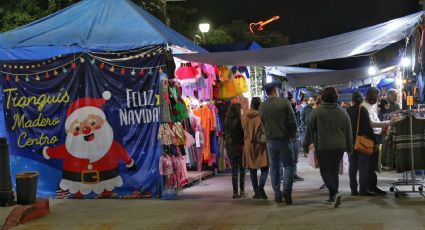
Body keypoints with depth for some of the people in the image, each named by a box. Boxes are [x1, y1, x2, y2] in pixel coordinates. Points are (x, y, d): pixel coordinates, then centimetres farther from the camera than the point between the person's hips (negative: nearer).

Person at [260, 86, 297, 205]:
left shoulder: (262, 106, 0)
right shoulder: (285, 102, -8)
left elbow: (262, 123, 6)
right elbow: (292, 121, -8)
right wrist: (293, 134, 5)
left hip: (270, 141, 3)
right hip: (285, 139, -3)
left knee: (274, 167, 11)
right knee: (289, 165, 6)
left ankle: (277, 195, 13)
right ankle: (287, 190, -12)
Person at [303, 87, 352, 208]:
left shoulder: (317, 111, -8)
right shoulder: (342, 112, 3)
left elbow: (310, 130, -6)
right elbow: (348, 131, 9)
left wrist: (306, 146, 2)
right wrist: (349, 147, 19)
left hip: (322, 147, -4)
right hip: (339, 147, 4)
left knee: (325, 171, 3)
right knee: (334, 171, 15)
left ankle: (334, 192, -17)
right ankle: (333, 196, 20)